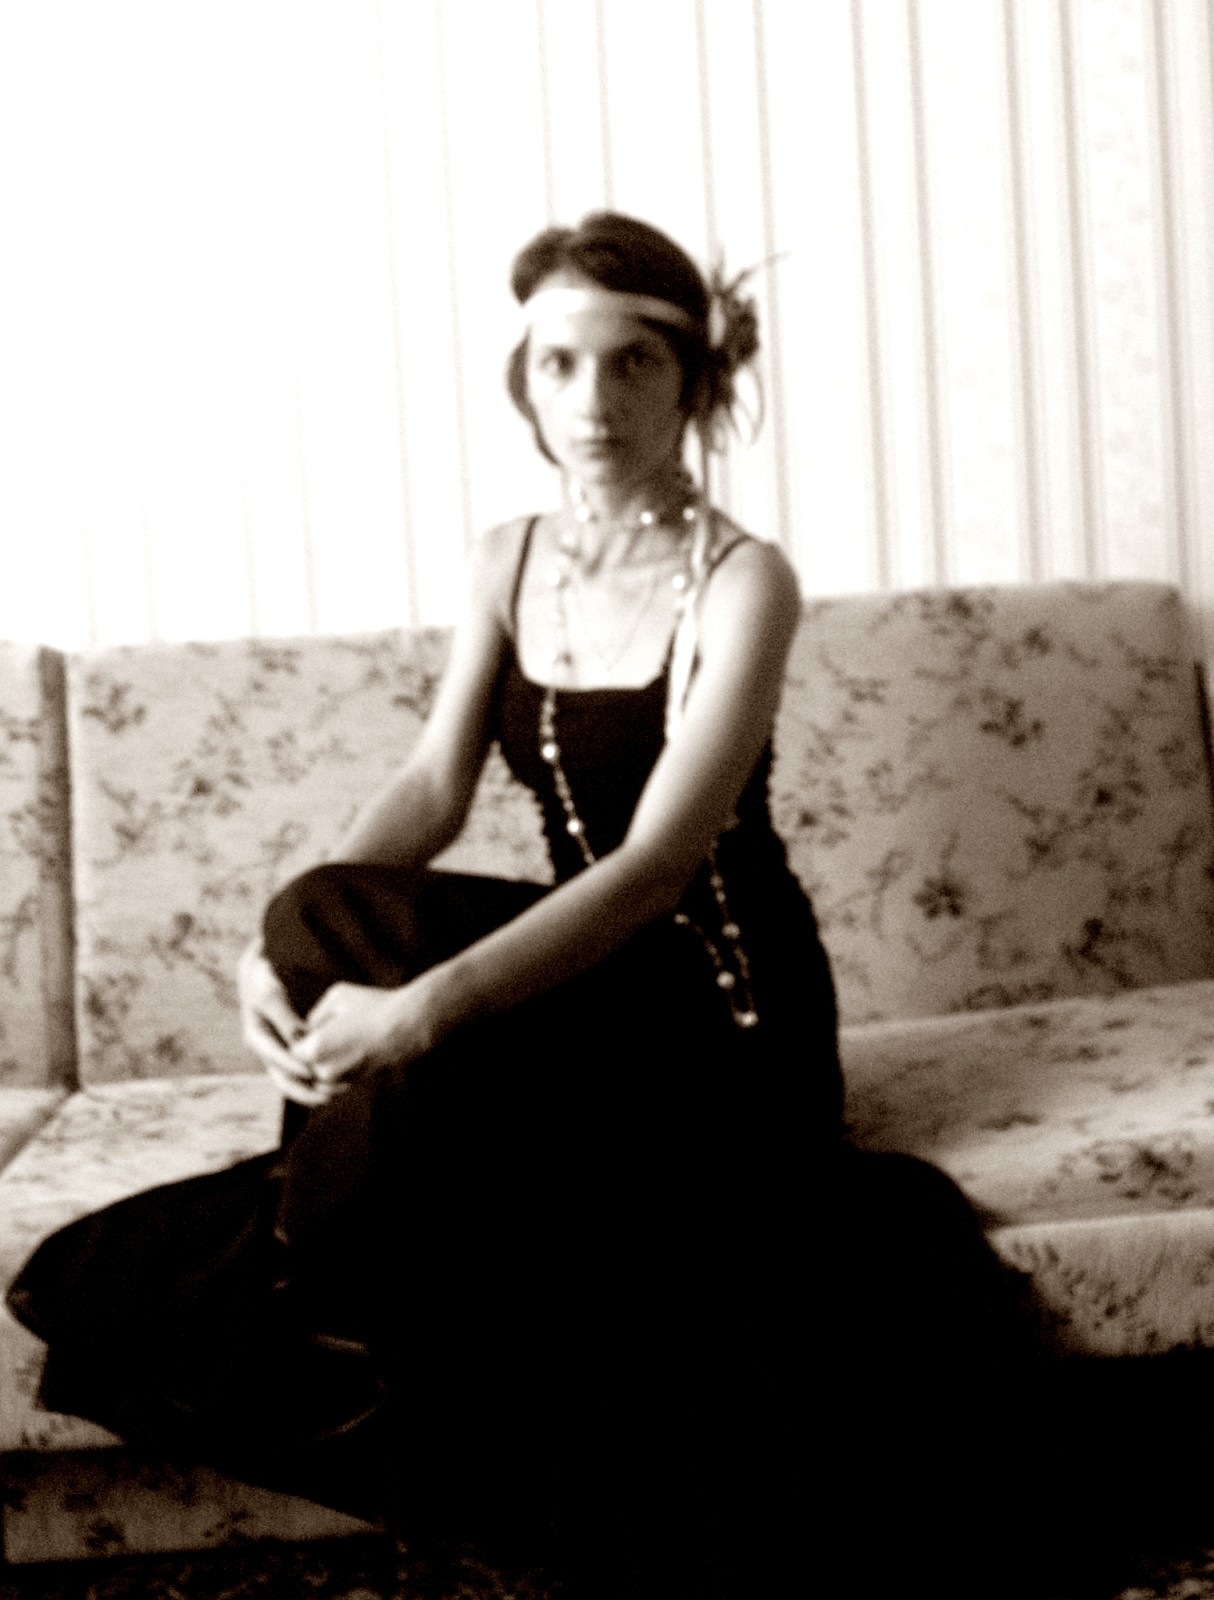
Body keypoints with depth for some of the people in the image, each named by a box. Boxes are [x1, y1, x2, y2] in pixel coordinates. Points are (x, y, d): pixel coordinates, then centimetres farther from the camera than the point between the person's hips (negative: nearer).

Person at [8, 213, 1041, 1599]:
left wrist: (422, 1012, -37)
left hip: (723, 1009, -5)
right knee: (326, 916, -24)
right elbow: (433, 786, -4)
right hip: (578, 974, 5)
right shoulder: (512, 561, 4)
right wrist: (281, 942, -24)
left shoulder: (742, 582, -15)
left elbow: (657, 862, -26)